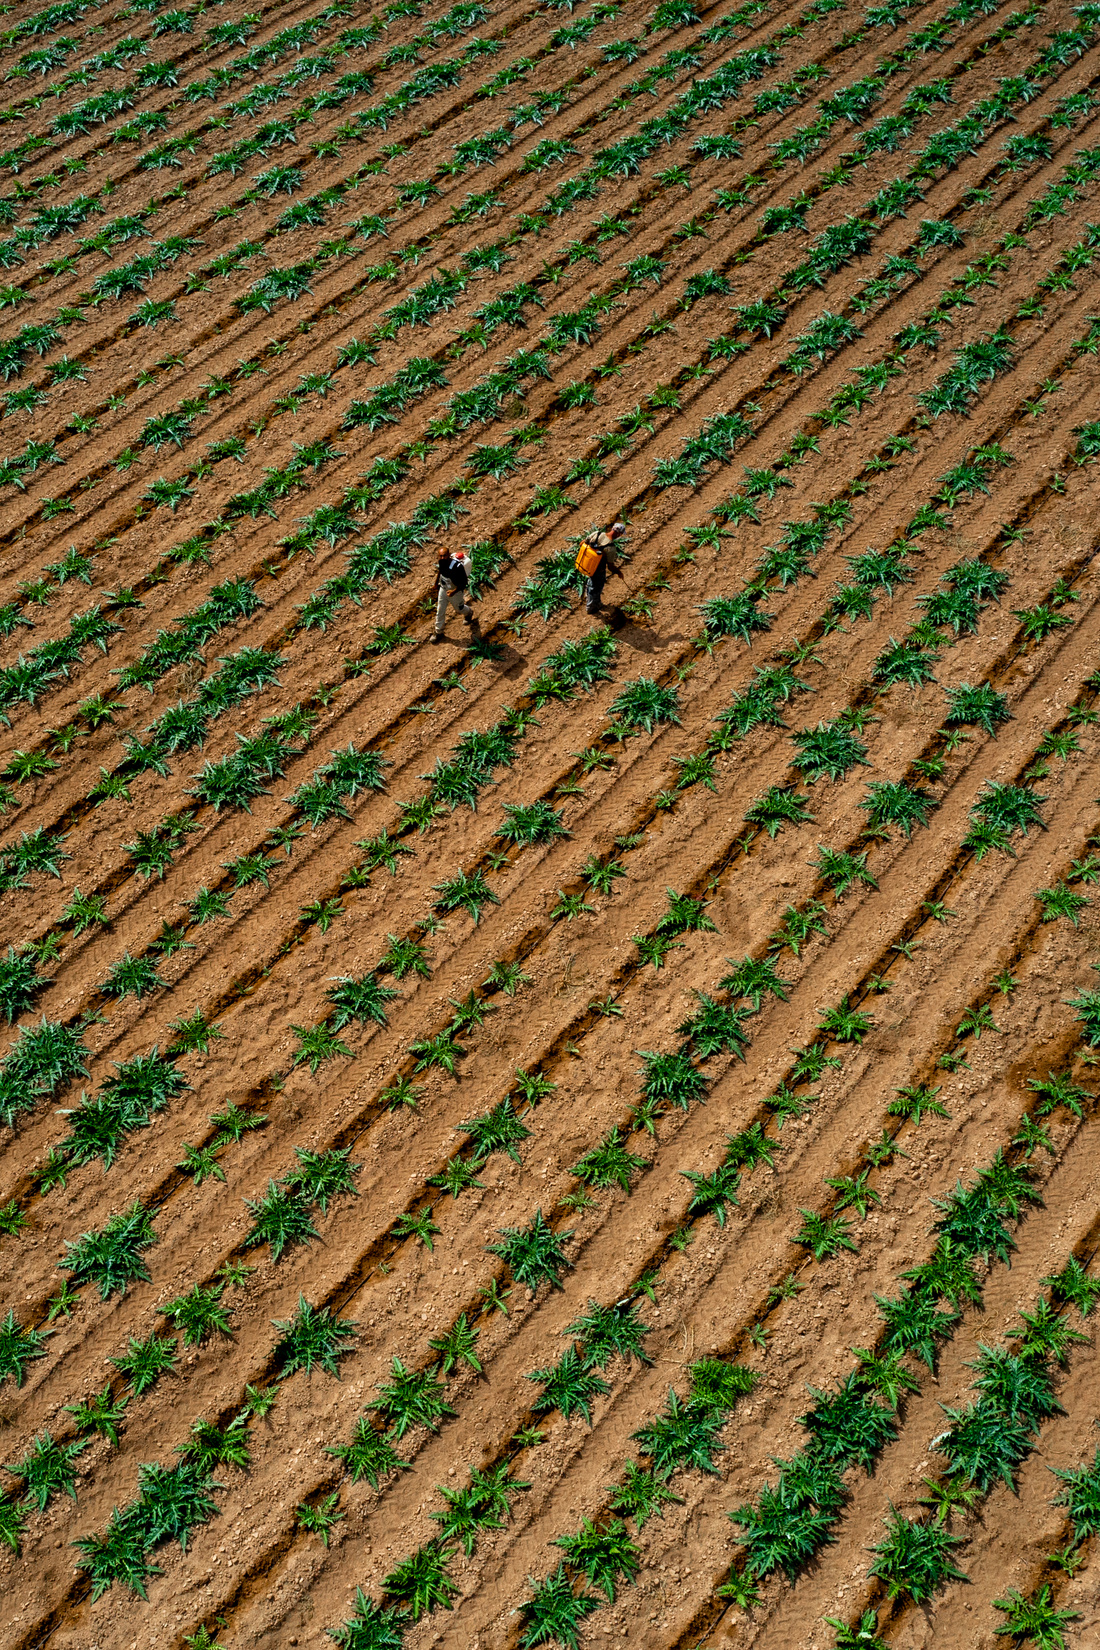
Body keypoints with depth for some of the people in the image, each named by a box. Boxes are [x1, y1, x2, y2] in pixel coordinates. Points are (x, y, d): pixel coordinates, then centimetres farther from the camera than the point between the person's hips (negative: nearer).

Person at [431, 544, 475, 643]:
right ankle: (438, 631, 32)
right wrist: (436, 583, 19)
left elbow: (464, 582, -28)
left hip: (455, 591, -5)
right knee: (440, 611, 13)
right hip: (443, 589, 5)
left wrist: (454, 591, -39)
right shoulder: (442, 562, -18)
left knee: (459, 609, 23)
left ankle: (469, 612, 60)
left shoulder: (457, 566, -38)